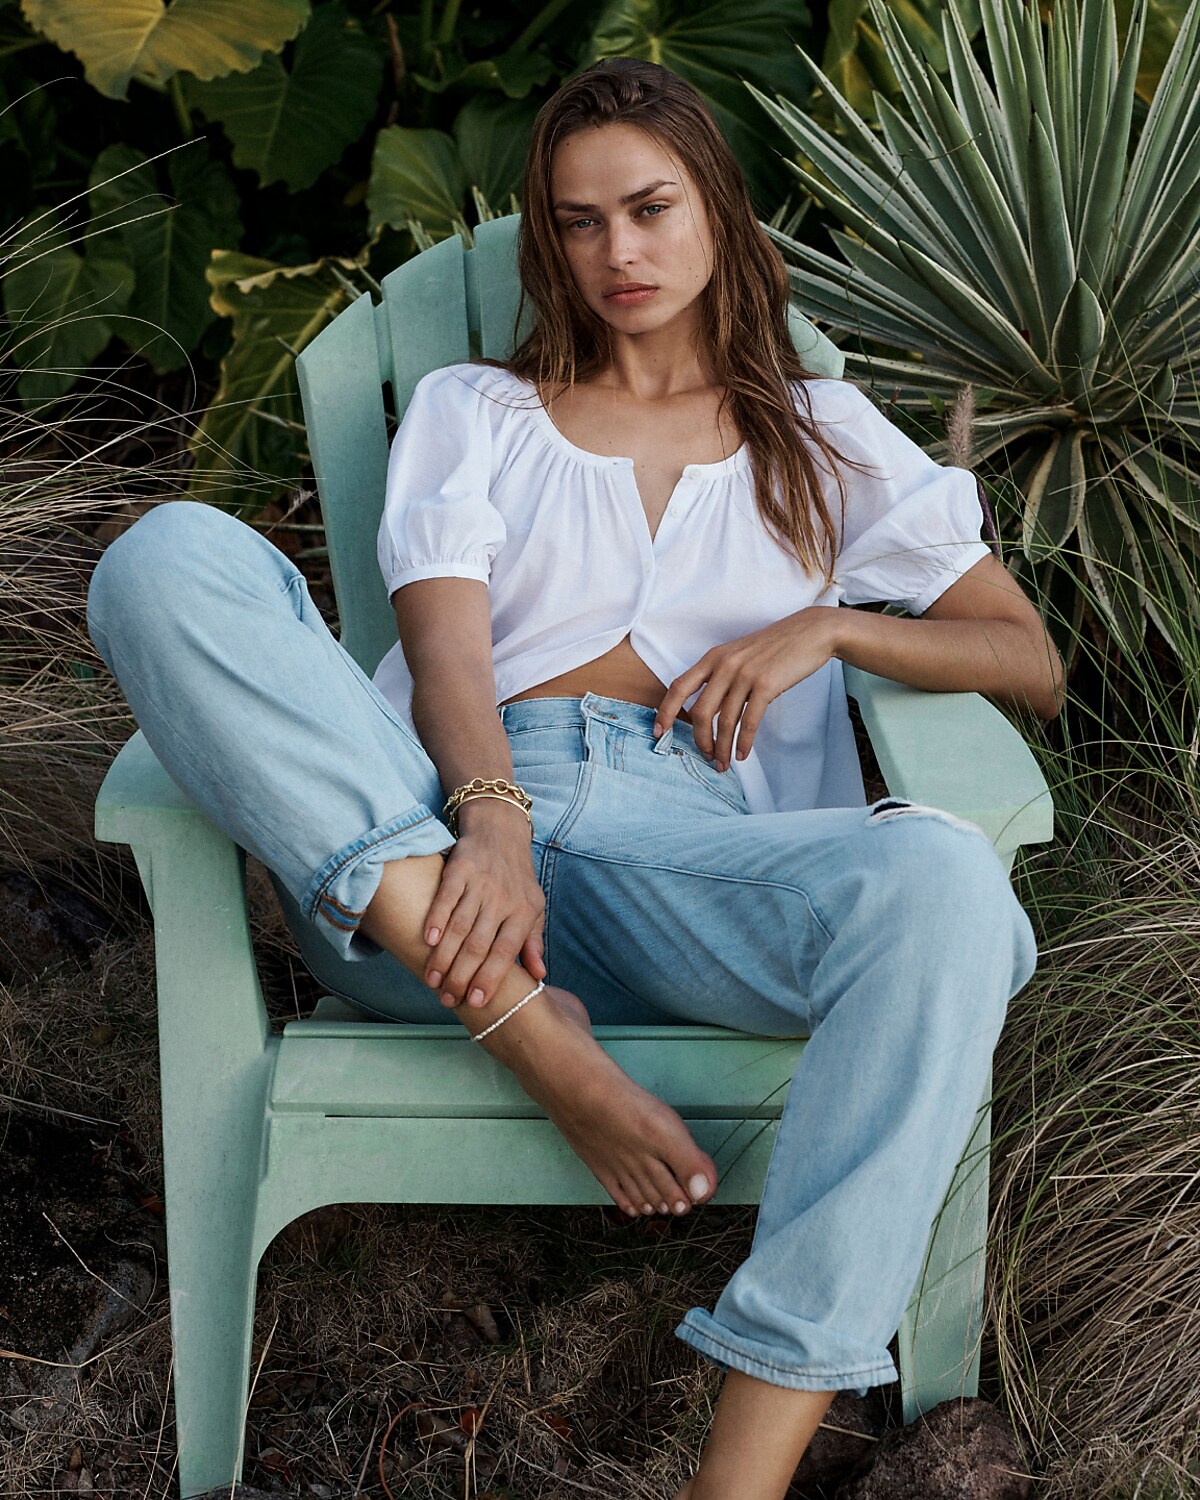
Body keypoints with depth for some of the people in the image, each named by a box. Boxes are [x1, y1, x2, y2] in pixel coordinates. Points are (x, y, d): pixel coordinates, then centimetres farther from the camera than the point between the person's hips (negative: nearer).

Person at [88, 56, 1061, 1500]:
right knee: (173, 558, -24)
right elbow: (445, 644, 5)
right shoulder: (471, 410, 25)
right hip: (413, 850, 1)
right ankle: (528, 1032, -32)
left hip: (687, 850, 0)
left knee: (941, 886, -36)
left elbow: (1032, 664, 22)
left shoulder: (819, 434, 27)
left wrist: (825, 627, 3)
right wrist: (488, 819, -17)